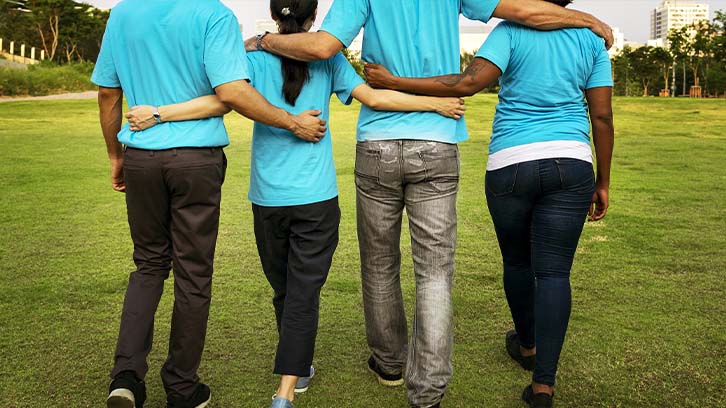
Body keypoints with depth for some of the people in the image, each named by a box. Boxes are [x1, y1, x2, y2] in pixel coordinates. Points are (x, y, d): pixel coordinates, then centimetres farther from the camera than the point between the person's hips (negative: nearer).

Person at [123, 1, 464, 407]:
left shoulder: (257, 56, 0)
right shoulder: (327, 57, 2)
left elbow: (224, 99, -16)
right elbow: (374, 98, -5)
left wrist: (159, 112, -14)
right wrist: (436, 102, 2)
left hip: (268, 199, 1)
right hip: (317, 198, -1)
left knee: (284, 290, 17)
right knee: (304, 295, 1)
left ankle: (299, 367, 34)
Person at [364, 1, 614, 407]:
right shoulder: (592, 38, 7)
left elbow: (469, 83, -18)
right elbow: (602, 116, 5)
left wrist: (394, 82, -13)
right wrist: (602, 182, 12)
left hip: (511, 166, -1)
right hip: (570, 166, 2)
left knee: (517, 260, 19)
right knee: (554, 272, 1)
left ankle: (528, 345, 40)